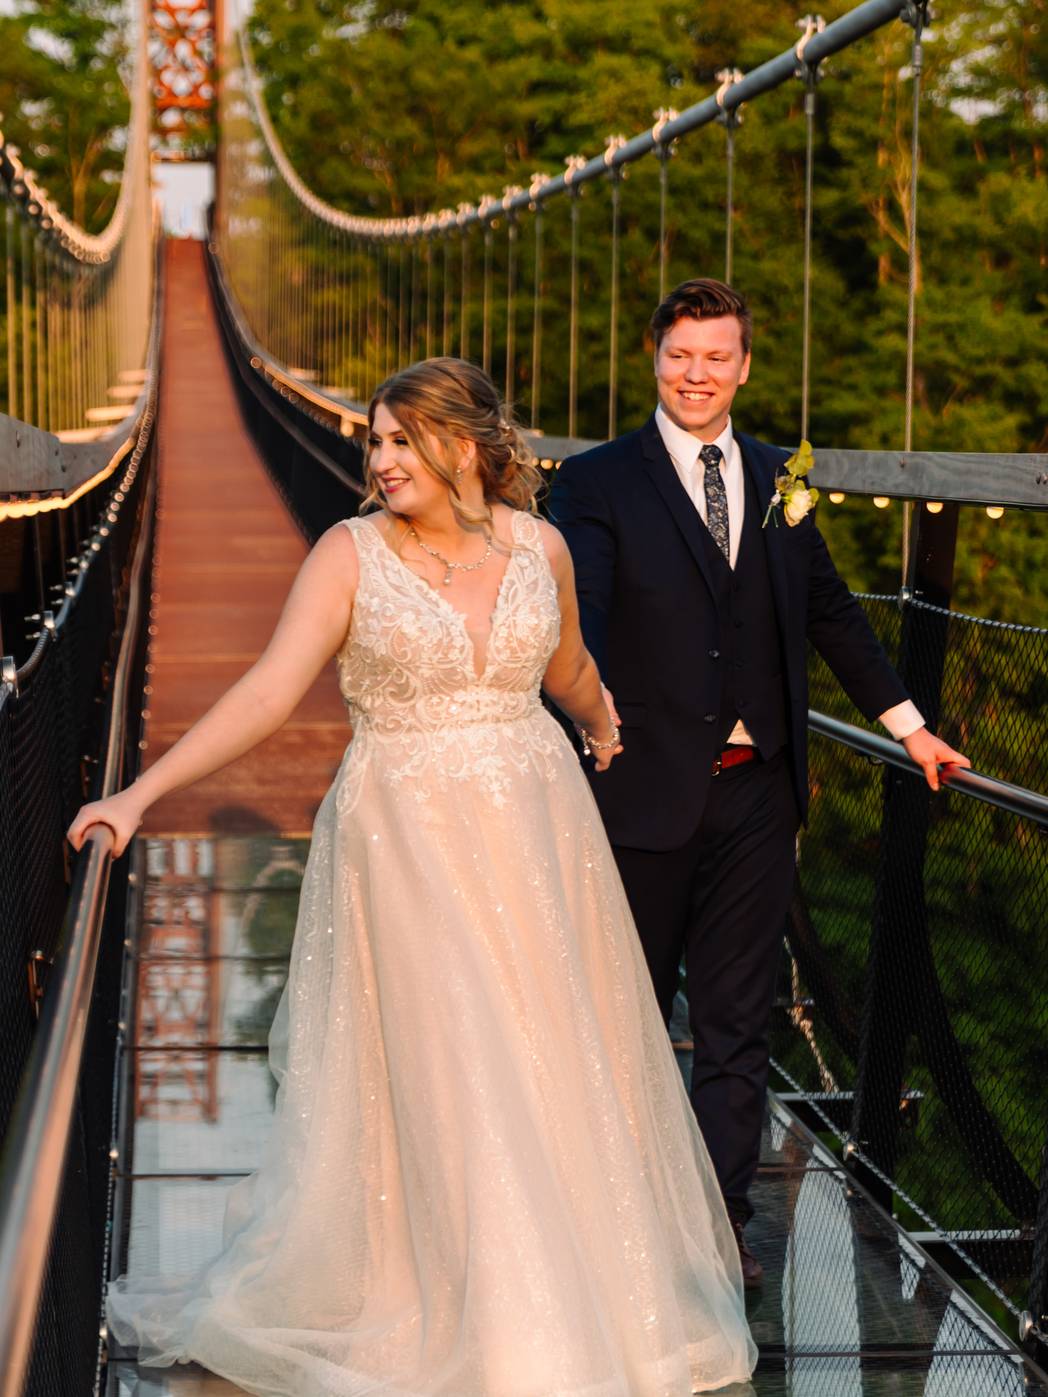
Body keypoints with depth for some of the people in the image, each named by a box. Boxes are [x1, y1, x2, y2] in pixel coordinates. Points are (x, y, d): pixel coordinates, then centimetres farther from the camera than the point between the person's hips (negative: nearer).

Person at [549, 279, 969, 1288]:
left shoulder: (777, 481, 10)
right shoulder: (599, 482, -5)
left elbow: (829, 610, 20)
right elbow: (575, 604, -20)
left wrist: (905, 721, 22)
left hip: (755, 791, 3)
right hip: (648, 787, -3)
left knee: (737, 1015, 6)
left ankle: (719, 1215, 15)